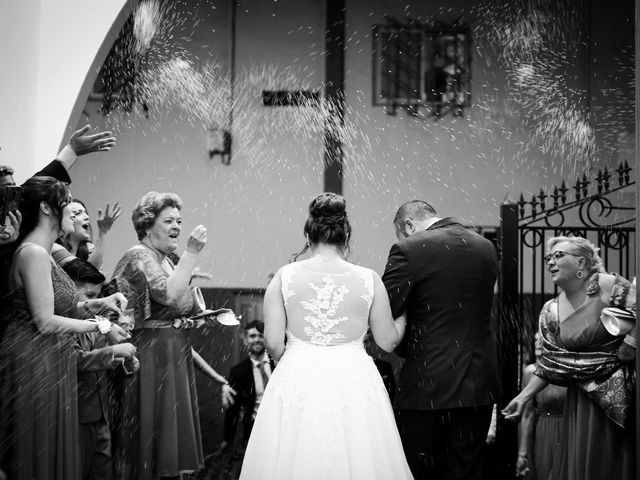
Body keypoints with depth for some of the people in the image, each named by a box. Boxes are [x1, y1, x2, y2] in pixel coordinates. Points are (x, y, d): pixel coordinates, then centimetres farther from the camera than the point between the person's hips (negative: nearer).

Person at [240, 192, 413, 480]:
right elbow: (387, 341, 4)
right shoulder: (369, 279, -2)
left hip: (296, 383, 0)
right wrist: (404, 314, 22)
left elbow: (273, 343, -2)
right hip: (354, 384, 0)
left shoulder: (284, 277, -2)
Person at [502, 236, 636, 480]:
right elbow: (548, 364, 8)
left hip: (619, 394, -4)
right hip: (581, 399, 4)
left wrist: (628, 348, -15)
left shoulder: (608, 286, -10)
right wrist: (524, 396, 3)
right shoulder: (550, 312, 5)